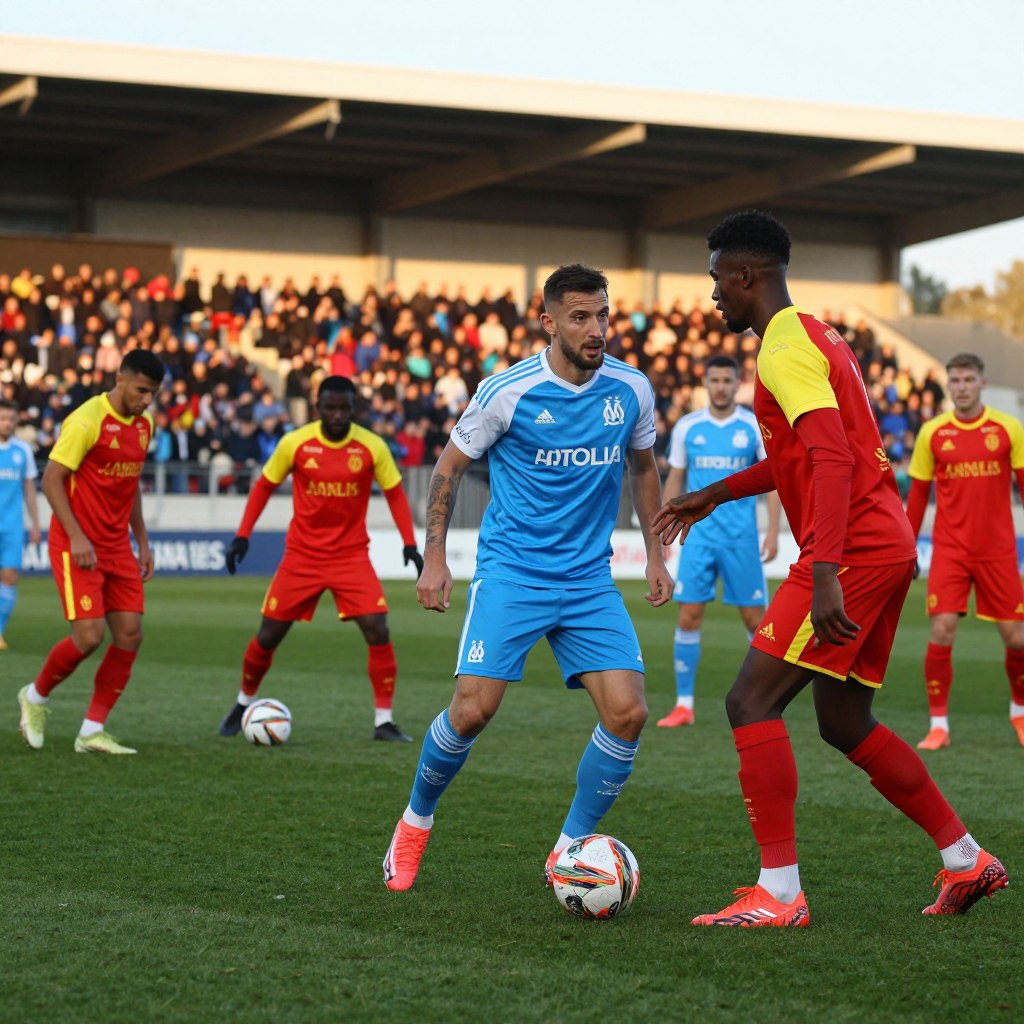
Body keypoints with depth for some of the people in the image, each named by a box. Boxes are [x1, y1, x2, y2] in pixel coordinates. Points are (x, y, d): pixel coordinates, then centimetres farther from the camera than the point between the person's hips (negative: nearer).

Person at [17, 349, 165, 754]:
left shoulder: (144, 425, 9)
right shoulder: (87, 420, -15)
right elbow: (51, 479, -15)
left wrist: (143, 542, 16)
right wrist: (77, 537, -21)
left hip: (117, 547, 8)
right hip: (78, 546, -7)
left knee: (130, 635, -2)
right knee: (89, 635, -15)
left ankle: (92, 731, 6)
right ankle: (36, 696, 13)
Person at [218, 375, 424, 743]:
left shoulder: (372, 447, -8)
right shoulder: (294, 443, -8)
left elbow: (395, 493, 3)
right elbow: (264, 486, 5)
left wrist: (409, 544, -7)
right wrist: (242, 536, 0)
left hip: (351, 556, 0)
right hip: (302, 556, 0)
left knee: (378, 632, -15)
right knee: (268, 635, 4)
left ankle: (383, 720, -4)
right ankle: (244, 704, 30)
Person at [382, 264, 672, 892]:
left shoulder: (631, 389, 0)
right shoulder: (508, 392, -10)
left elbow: (643, 467, 19)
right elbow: (450, 467, 3)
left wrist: (655, 554, 15)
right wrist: (435, 557, -1)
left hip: (590, 580, 3)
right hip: (511, 573, -3)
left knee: (628, 712, -12)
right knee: (474, 708, -15)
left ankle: (571, 849, 7)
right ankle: (416, 822, 14)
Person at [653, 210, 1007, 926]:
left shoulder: (785, 349, -13)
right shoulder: (815, 336, 19)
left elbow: (832, 459, -25)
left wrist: (825, 576, -32)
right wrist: (716, 494, 35)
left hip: (854, 550, -10)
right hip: (889, 545, 10)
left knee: (752, 703, -10)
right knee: (845, 724, 18)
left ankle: (779, 894, -13)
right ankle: (968, 860, 21)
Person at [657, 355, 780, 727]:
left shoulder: (756, 426, 0)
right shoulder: (687, 427, 5)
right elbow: (675, 479, 12)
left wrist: (773, 531, -8)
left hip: (741, 538, -1)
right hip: (698, 535, 1)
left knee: (755, 618, 1)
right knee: (688, 616, -4)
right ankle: (684, 705, 3)